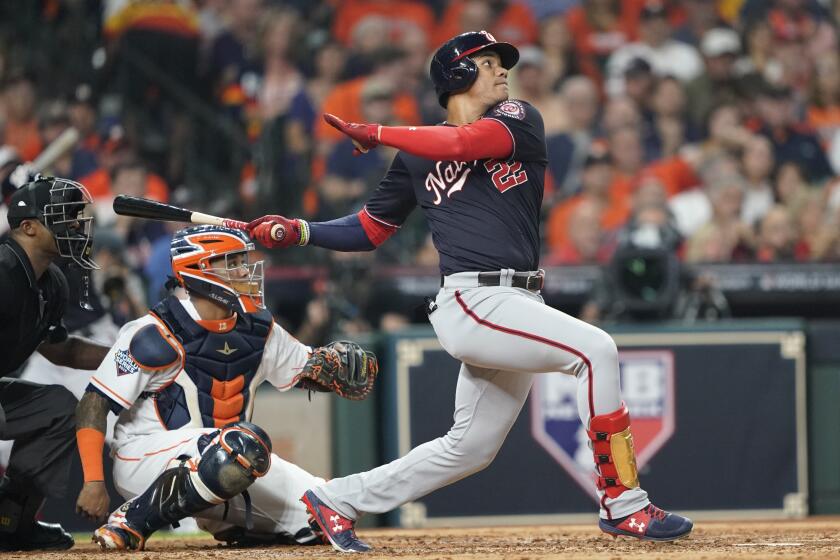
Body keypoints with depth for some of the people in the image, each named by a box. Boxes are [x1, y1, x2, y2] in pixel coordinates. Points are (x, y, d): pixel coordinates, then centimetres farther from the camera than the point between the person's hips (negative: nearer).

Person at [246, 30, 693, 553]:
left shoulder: (519, 119, 11)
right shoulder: (417, 155, 10)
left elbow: (468, 142, -10)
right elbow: (371, 228, 19)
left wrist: (378, 133, -4)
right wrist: (300, 231, 5)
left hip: (517, 307, 4)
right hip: (472, 301, -4)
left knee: (469, 448, 10)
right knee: (595, 349, -22)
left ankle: (340, 499, 24)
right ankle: (624, 505, -19)